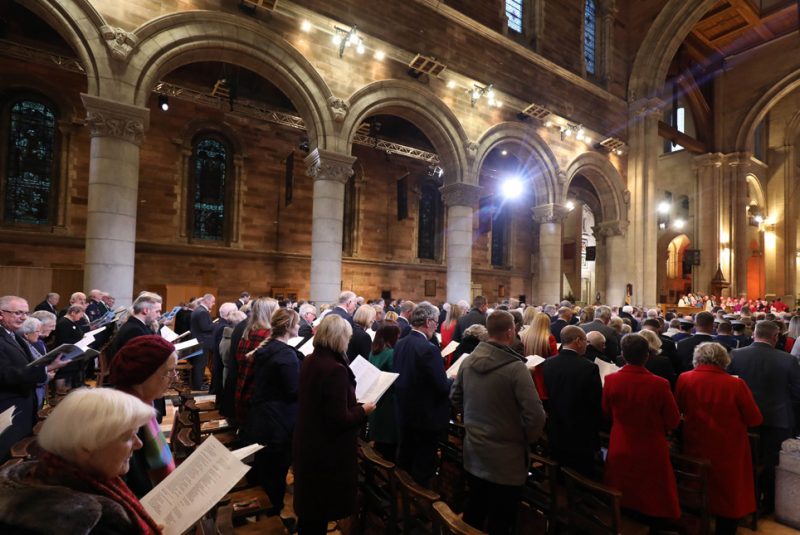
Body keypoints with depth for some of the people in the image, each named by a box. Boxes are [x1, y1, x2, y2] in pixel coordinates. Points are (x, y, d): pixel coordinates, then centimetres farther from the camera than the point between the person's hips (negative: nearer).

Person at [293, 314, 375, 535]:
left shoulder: (309, 361, -1)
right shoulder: (336, 369, -28)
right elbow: (339, 419, -28)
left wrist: (354, 404, 16)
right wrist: (363, 411, -11)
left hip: (308, 443, 8)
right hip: (328, 450, -8)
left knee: (309, 502, 27)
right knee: (322, 508, 13)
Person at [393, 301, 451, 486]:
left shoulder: (400, 344, -1)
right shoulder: (429, 349, -25)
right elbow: (443, 388, -23)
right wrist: (451, 380, -1)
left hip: (404, 414, 8)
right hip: (427, 418, -8)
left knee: (404, 463, 22)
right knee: (422, 469, 9)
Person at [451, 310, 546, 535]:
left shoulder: (468, 361, -4)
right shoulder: (515, 367, -23)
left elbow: (455, 398, 8)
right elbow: (535, 415, -24)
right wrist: (528, 439, -4)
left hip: (474, 452, 6)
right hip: (505, 458, -5)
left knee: (474, 511, 24)